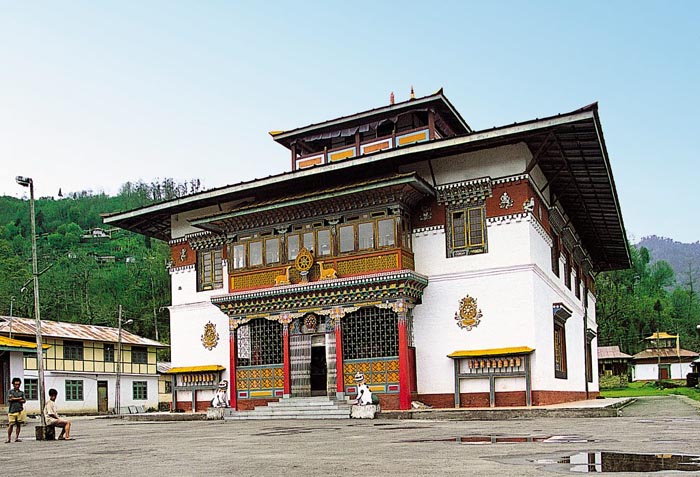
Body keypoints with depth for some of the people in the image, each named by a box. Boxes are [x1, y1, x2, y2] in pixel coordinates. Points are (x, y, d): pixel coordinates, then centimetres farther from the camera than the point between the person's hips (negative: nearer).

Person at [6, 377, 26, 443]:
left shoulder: (21, 392, 15)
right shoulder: (10, 391, 9)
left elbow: (24, 401, 3)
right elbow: (9, 399, -7)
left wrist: (14, 399, -6)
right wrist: (19, 398, -2)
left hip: (19, 411, 3)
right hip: (12, 410, -3)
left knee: (18, 424, 2)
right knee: (11, 425, -5)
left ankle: (16, 438, 8)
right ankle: (9, 438, 3)